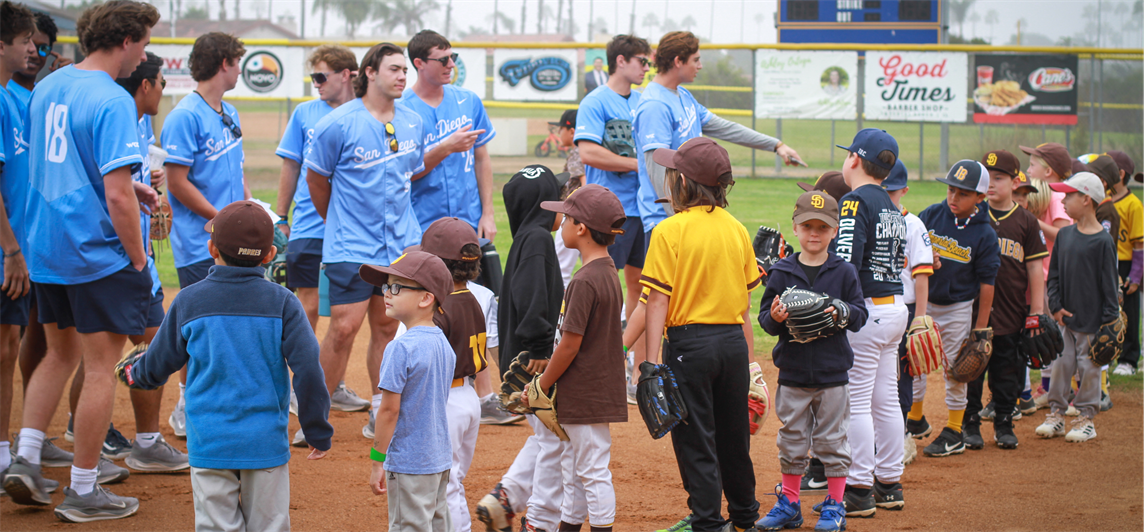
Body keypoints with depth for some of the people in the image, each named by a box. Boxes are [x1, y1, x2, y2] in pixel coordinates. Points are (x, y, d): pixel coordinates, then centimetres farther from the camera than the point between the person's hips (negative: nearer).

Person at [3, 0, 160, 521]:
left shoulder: (46, 88, 9)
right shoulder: (112, 101, -18)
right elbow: (117, 196, -23)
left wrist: (132, 189, 18)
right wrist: (139, 259, -12)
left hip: (44, 248, 8)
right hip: (98, 253, -8)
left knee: (59, 354, 22)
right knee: (100, 367, 2)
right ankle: (84, 491, 7)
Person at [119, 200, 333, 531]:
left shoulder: (188, 302, -2)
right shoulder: (281, 302, -6)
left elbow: (158, 365, 9)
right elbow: (308, 369, -10)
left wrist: (133, 373, 33)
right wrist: (318, 431, 1)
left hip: (209, 444, 0)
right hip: (266, 442, 0)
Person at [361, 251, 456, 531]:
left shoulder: (400, 348, -19)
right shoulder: (444, 344, 7)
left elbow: (389, 408, -18)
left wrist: (377, 461, -12)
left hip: (409, 465, -8)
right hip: (440, 460, 8)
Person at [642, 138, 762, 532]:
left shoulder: (670, 231, -10)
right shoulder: (737, 230, 6)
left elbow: (659, 299, -13)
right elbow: (745, 301, 9)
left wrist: (652, 361, -13)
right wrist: (748, 358, 14)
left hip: (689, 342, -5)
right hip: (734, 342, 5)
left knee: (695, 440, 3)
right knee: (734, 436, 16)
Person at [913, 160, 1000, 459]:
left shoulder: (984, 235, -14)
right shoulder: (932, 215, -7)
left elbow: (986, 283, -9)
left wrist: (981, 327, -8)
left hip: (957, 308, -3)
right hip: (922, 301, 3)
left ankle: (954, 432, 16)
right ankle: (916, 420, 28)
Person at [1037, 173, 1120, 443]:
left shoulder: (1103, 241, -11)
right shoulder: (1064, 235, 6)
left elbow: (1109, 283, -9)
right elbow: (1054, 274, 11)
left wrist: (1109, 319, -11)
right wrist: (1055, 306, 1)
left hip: (1091, 319, -5)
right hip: (1065, 318, 5)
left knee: (1088, 367, 3)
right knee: (1060, 364, 8)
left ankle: (1086, 418, 13)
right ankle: (1056, 413, 17)